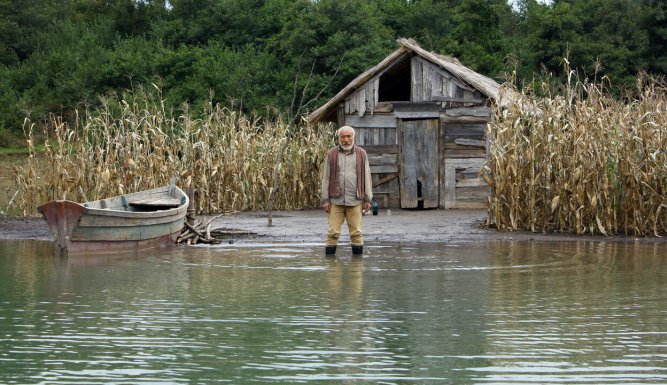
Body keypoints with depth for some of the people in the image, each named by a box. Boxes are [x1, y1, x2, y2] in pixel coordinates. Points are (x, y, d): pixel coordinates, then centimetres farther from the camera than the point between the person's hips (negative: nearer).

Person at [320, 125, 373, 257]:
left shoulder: (361, 154, 8)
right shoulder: (331, 155, 6)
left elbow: (366, 177, 9)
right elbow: (325, 177, 7)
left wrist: (368, 199, 4)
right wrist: (325, 199, 0)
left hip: (355, 201, 1)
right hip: (336, 200, 0)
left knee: (356, 232, 2)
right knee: (333, 233, -3)